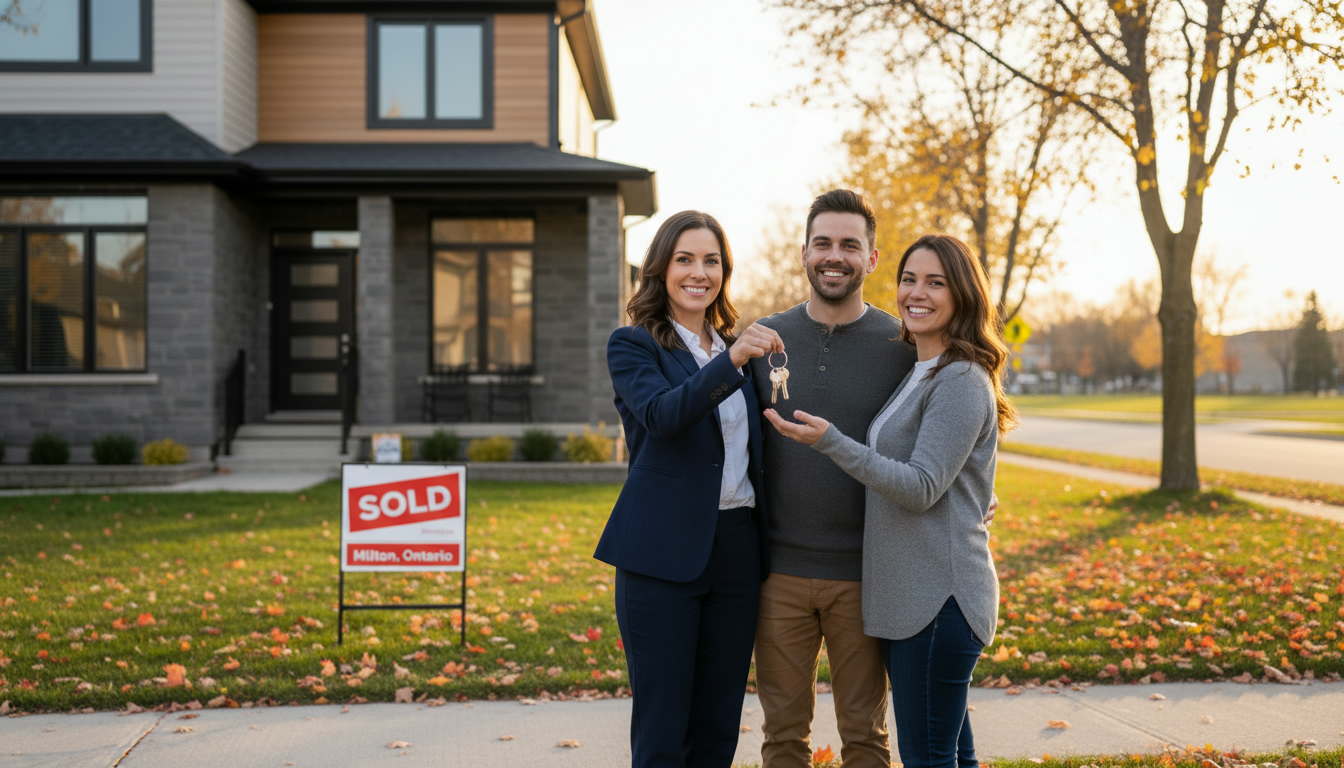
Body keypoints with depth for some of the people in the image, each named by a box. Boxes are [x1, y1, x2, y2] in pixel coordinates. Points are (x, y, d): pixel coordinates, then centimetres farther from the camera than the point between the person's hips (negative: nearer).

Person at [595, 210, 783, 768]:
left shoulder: (737, 347, 15)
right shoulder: (633, 346, -1)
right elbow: (663, 416, -22)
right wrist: (731, 362, -32)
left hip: (738, 549, 5)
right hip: (664, 553, -5)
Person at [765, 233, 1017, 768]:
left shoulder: (962, 382, -13)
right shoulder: (915, 375, 16)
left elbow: (921, 488, -19)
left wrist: (829, 441, -25)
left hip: (940, 598, -9)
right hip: (908, 595, 9)